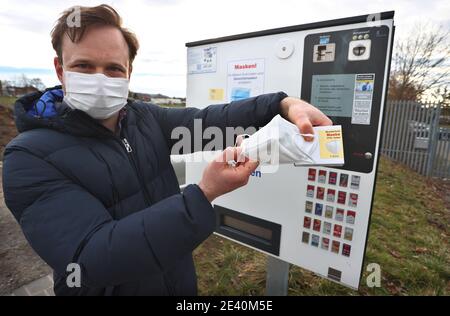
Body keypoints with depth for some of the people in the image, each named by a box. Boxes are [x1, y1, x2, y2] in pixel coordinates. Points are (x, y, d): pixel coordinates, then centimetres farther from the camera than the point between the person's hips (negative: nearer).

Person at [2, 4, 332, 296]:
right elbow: (92, 259, -31)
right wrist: (204, 194, -39)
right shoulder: (30, 156, -22)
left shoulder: (145, 117, -5)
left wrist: (283, 103, -28)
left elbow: (207, 120, -14)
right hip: (112, 286, -4)